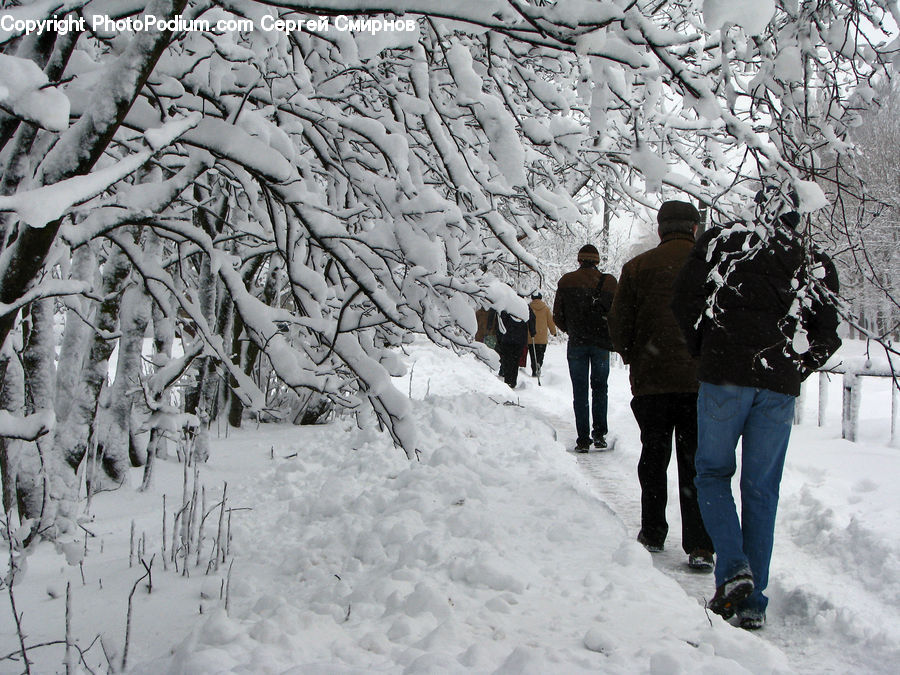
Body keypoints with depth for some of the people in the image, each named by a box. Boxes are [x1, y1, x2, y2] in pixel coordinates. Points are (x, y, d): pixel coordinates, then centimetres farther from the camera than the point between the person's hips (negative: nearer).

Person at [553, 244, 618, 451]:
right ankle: (599, 433, 6)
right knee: (600, 387, 13)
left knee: (579, 390, 4)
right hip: (602, 343, 0)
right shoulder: (609, 281, 0)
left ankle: (583, 438, -1)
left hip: (577, 343, 0)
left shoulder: (566, 281, 1)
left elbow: (558, 317, 4)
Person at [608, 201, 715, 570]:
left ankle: (653, 534, 22)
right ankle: (700, 546, 1)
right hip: (702, 381, 0)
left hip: (651, 378, 1)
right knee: (697, 462, 4)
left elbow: (618, 325, 0)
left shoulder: (637, 267, 0)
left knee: (654, 457, 15)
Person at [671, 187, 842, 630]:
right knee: (762, 489, 9)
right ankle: (753, 603, 11)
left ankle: (733, 567, -6)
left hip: (725, 377, -2)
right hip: (780, 389, 2)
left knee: (712, 472, 14)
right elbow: (826, 337, 5)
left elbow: (685, 300, -2)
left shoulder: (721, 240, 3)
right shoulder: (817, 265, 8)